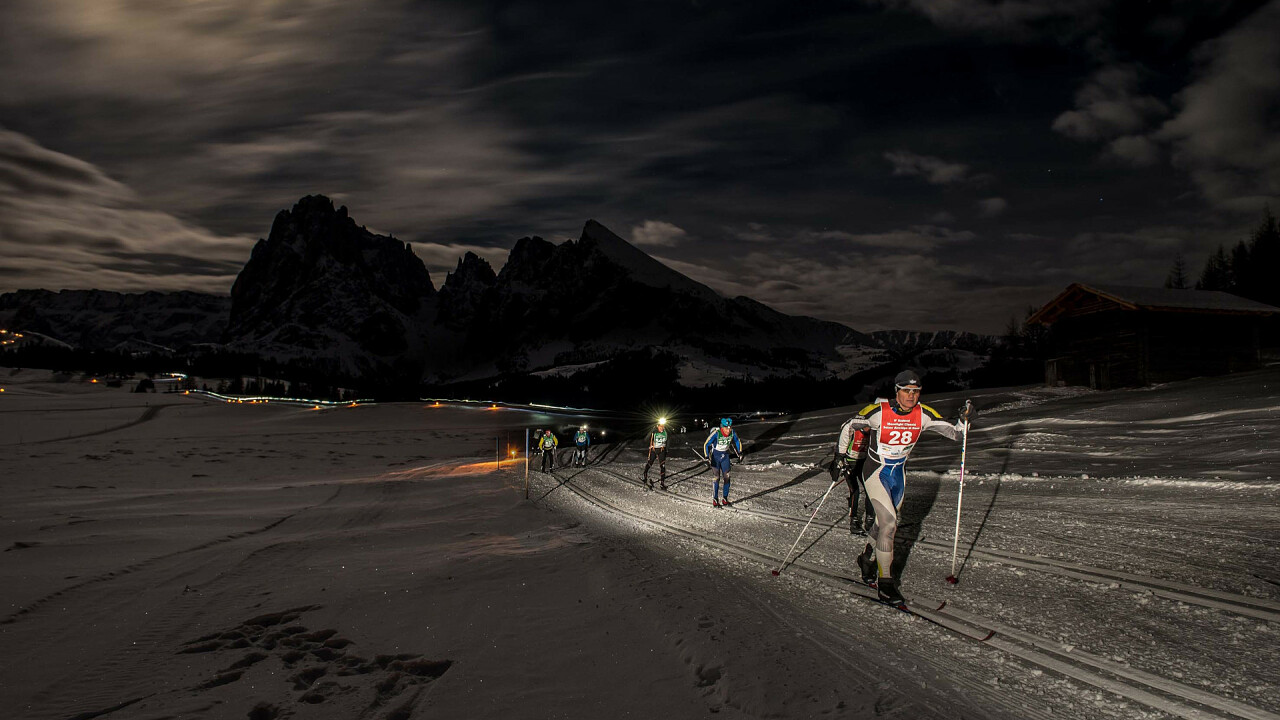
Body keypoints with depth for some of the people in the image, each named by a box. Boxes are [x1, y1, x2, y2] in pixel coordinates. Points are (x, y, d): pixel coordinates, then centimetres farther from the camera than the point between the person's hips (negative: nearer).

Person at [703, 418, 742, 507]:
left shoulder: (733, 433, -14)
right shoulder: (716, 433, -26)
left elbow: (738, 442, 7)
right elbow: (706, 445, -19)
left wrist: (740, 454, 4)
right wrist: (707, 458, -24)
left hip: (725, 456, 4)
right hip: (715, 456, -4)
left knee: (727, 478, 0)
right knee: (716, 478, -8)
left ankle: (725, 499, 10)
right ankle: (715, 500, 0)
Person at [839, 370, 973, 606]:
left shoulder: (923, 414, -10)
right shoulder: (878, 411, -20)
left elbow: (953, 432, -5)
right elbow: (848, 427, -7)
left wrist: (963, 420, -25)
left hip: (899, 475, 5)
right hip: (875, 473, -5)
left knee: (886, 524, 15)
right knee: (889, 522, -16)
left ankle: (868, 559, 42)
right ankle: (884, 580, -5)